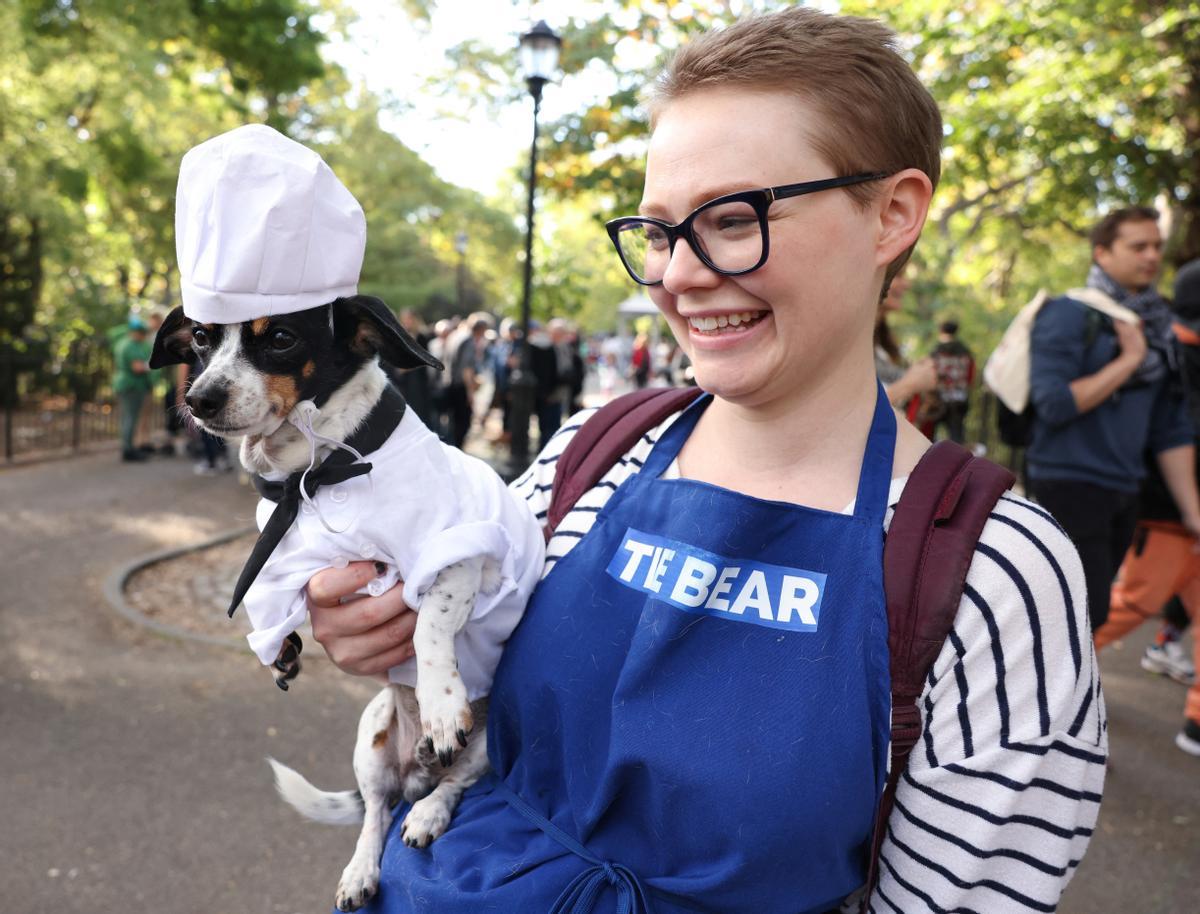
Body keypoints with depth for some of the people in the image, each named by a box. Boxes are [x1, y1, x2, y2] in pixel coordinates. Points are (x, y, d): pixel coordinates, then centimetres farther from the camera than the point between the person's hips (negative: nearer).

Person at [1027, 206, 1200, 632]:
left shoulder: (1158, 327, 12)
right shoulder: (1068, 316, -9)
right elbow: (1054, 404, -19)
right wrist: (1129, 361, -14)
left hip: (1123, 491, 7)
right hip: (1070, 484, -7)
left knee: (1090, 609, 13)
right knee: (1088, 614, -9)